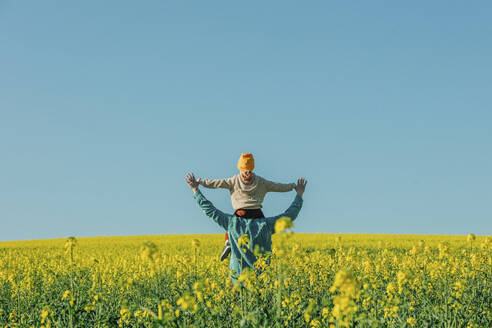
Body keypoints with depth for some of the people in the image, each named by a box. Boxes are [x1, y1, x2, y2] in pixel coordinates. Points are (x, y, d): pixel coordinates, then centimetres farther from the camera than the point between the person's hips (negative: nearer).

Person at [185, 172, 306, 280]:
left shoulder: (232, 223, 2)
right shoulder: (266, 224, 0)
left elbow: (210, 210, 9)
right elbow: (290, 214, 9)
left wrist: (196, 190, 18)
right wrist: (299, 194, 22)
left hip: (239, 276, 1)